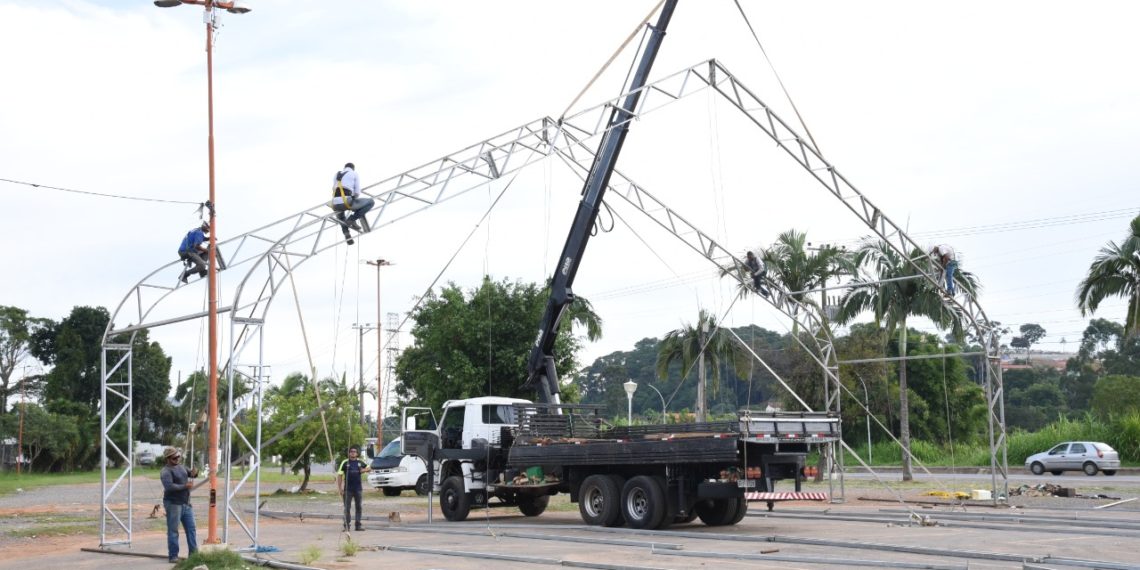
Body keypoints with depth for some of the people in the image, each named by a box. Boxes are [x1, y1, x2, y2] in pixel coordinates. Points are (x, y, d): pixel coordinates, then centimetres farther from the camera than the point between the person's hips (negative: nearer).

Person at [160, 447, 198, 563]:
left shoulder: (180, 466, 13)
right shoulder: (166, 471, -12)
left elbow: (190, 474, 25)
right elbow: (169, 486, -26)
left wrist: (194, 473, 1)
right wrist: (185, 486, -23)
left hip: (186, 504, 8)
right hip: (173, 504, -8)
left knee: (191, 529, 7)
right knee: (173, 531, -2)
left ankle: (194, 553, 13)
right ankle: (173, 556, 3)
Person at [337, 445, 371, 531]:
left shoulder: (360, 463, 6)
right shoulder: (345, 463, -3)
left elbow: (369, 468, 20)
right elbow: (339, 475, -4)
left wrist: (364, 470, -4)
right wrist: (340, 488, -10)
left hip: (358, 489, 3)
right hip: (348, 489, -3)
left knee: (358, 507, 7)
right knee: (347, 508, 0)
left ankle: (358, 525, 13)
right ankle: (346, 525, 6)